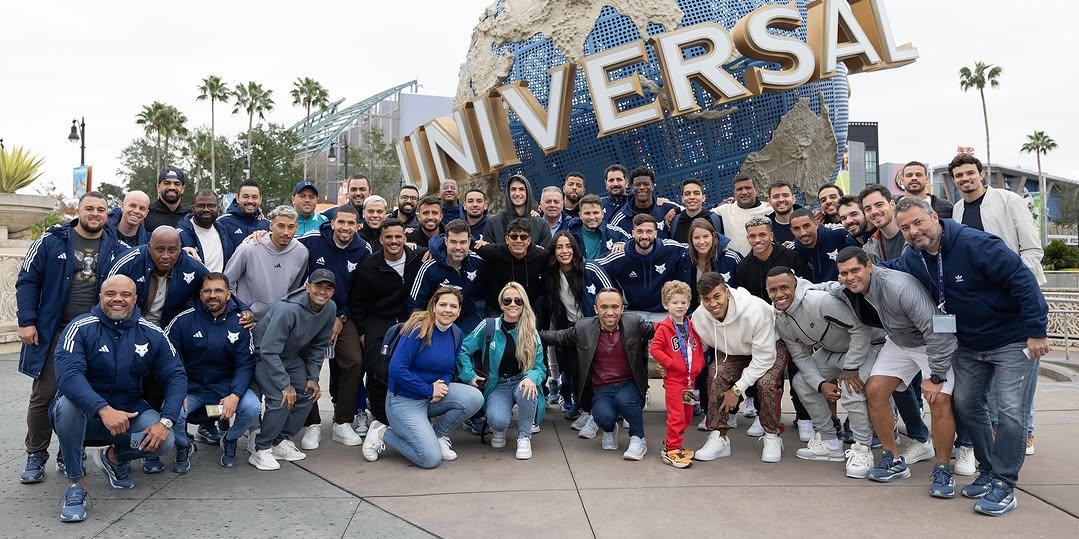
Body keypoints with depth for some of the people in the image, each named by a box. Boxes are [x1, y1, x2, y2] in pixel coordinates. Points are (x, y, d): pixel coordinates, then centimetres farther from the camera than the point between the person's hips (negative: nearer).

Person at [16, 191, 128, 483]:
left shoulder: (118, 249, 5)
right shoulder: (51, 241, 0)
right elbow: (28, 281, 0)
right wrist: (27, 321, -7)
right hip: (54, 333, -1)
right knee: (44, 395, 2)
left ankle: (69, 454, 22)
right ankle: (36, 456, 17)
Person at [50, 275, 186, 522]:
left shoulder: (152, 333, -4)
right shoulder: (81, 327, -13)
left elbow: (176, 376, -6)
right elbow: (68, 374, -28)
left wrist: (165, 421, -21)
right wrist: (103, 409, -43)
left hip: (129, 411, 2)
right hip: (85, 413, -2)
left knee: (164, 441, -24)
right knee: (67, 403, -35)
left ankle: (114, 457, 12)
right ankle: (77, 483, -15)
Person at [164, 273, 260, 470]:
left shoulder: (239, 323, -5)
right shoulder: (183, 320, -7)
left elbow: (245, 364, -7)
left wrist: (235, 395, -23)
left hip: (226, 386, 0)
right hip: (189, 386, 0)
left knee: (252, 409, -25)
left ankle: (229, 441, 11)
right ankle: (183, 446, 9)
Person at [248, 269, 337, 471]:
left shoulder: (329, 309, -11)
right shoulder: (288, 310, -33)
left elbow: (319, 346, 3)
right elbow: (269, 351, -31)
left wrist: (313, 377, -3)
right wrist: (285, 385, -29)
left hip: (290, 356, 8)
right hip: (263, 355, -8)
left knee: (308, 394, -1)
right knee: (281, 400, -21)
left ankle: (281, 441, 13)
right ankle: (260, 449, -4)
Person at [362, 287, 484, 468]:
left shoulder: (456, 333, 2)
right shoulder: (418, 329, -18)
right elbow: (397, 369, -23)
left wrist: (443, 385, -10)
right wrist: (429, 390, -20)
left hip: (434, 394, 6)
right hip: (404, 400, -6)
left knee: (475, 398, -18)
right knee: (431, 458, -17)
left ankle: (438, 435, 5)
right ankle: (382, 434, 7)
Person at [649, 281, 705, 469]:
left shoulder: (691, 326, 10)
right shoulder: (664, 328, -9)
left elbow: (699, 347, 18)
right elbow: (654, 349, -14)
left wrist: (698, 366, 6)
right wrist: (671, 363, -17)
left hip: (690, 378, 7)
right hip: (673, 378, -7)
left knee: (687, 416, 14)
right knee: (676, 415, -8)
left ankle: (671, 442, 29)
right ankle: (672, 450, 0)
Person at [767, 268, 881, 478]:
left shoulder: (820, 301, -35)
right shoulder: (780, 319, -8)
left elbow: (861, 329, -32)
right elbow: (801, 356, -3)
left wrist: (850, 368, -27)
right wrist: (821, 384, -17)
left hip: (868, 345, -8)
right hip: (832, 350, 8)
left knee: (851, 387, -31)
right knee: (801, 382, 1)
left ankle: (862, 450, -13)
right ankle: (829, 442, 14)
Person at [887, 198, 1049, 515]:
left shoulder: (975, 244, -25)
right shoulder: (912, 259, -4)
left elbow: (1022, 279, -25)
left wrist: (1036, 330, -25)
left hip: (1014, 340, -7)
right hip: (969, 343, 7)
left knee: (1010, 410, -10)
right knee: (966, 404, 9)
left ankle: (1004, 485, -1)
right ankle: (988, 471, 25)